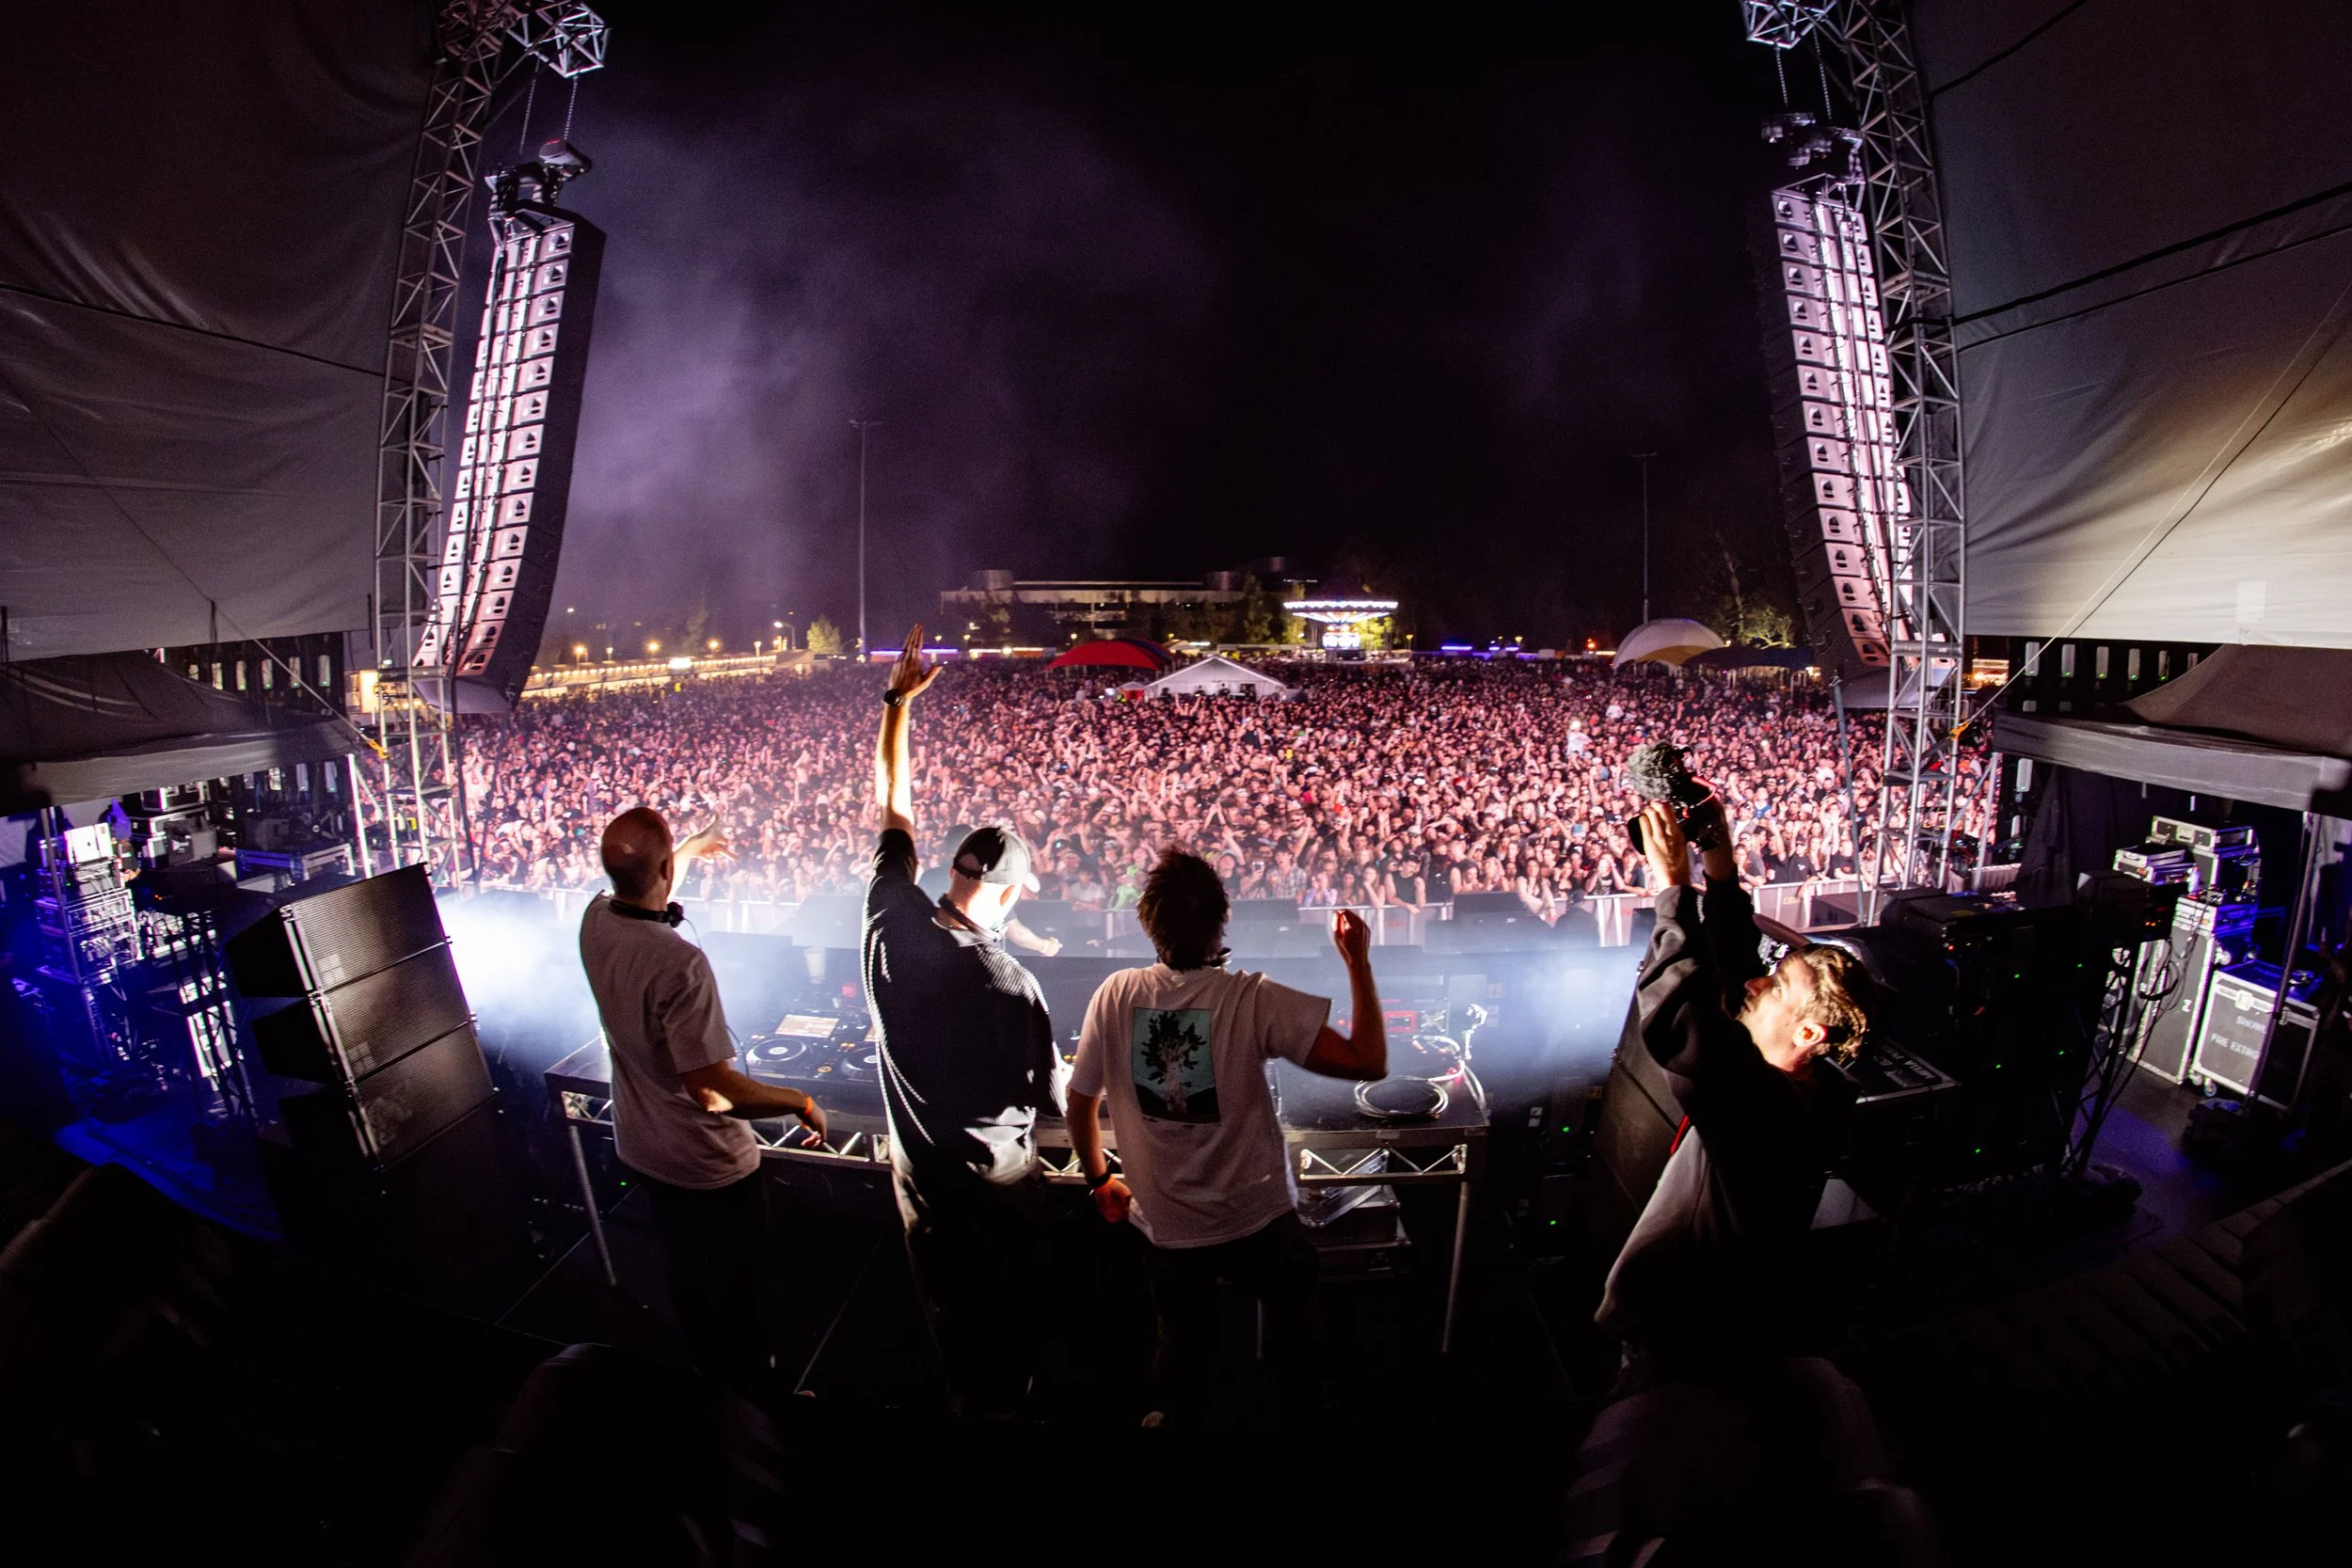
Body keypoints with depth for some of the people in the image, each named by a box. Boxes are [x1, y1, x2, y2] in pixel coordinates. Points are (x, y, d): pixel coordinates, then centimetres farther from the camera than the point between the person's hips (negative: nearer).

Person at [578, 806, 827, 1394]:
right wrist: (802, 1103, -21)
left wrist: (688, 851, 31)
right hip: (710, 1163, -8)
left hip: (641, 1148, 8)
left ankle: (706, 1371, 51)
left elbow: (636, 892, 16)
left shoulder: (595, 921, -12)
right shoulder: (680, 963, -36)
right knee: (740, 1286, 16)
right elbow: (712, 1090, -34)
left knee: (685, 1272, 29)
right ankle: (746, 1395, 36)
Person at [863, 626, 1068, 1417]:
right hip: (999, 1179, -4)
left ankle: (966, 1398, 46)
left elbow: (892, 802, -8)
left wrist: (897, 699, -1)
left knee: (947, 1305, 25)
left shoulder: (891, 922, -19)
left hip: (920, 1173, 5)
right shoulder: (1012, 985, -31)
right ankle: (1004, 1401, 40)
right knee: (1012, 1309, 21)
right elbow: (1053, 1097, -19)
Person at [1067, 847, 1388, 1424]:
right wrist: (1357, 960, -14)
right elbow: (1369, 1061, -23)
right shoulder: (1254, 1001, -24)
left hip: (1165, 1224, 2)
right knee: (1292, 1314, 30)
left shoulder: (1115, 996, -14)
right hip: (1258, 1219, -1)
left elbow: (1080, 1104, -3)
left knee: (1182, 1342, 28)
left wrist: (1099, 1180, 14)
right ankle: (1300, 1408, 49)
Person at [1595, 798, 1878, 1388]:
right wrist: (1720, 864, -7)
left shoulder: (1771, 1108, -36)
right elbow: (1736, 966, 0)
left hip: (1690, 1341, -9)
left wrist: (1673, 885, -41)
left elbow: (1673, 1018, -49)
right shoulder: (1811, 1089, -9)